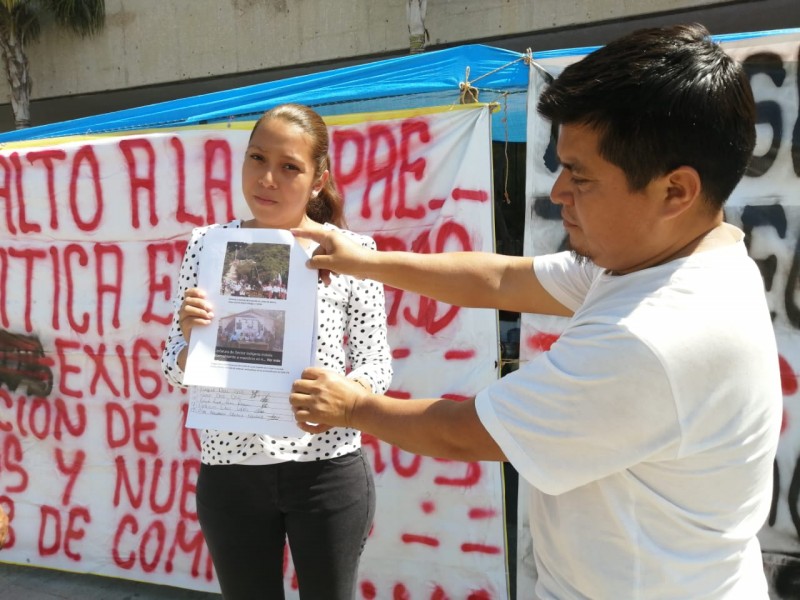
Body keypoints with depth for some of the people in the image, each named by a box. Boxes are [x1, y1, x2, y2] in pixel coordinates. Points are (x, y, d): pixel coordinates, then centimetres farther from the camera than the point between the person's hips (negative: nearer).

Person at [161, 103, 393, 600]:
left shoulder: (352, 251, -6)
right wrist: (191, 337, -18)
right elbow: (176, 369, 4)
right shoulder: (208, 244, 0)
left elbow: (377, 362, -4)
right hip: (229, 472, 2)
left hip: (329, 470, -1)